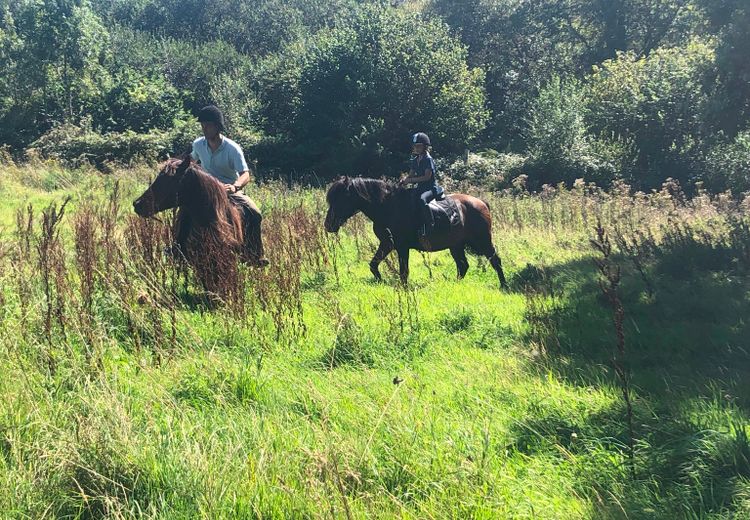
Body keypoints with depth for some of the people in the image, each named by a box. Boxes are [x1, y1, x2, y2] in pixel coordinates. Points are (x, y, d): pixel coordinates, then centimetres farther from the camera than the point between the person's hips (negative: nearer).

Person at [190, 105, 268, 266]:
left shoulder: (233, 148, -17)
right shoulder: (198, 144, -3)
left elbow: (245, 174, -27)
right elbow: (192, 162, 22)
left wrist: (235, 186, -47)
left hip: (231, 191, -3)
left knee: (254, 214, -27)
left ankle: (256, 256, -14)